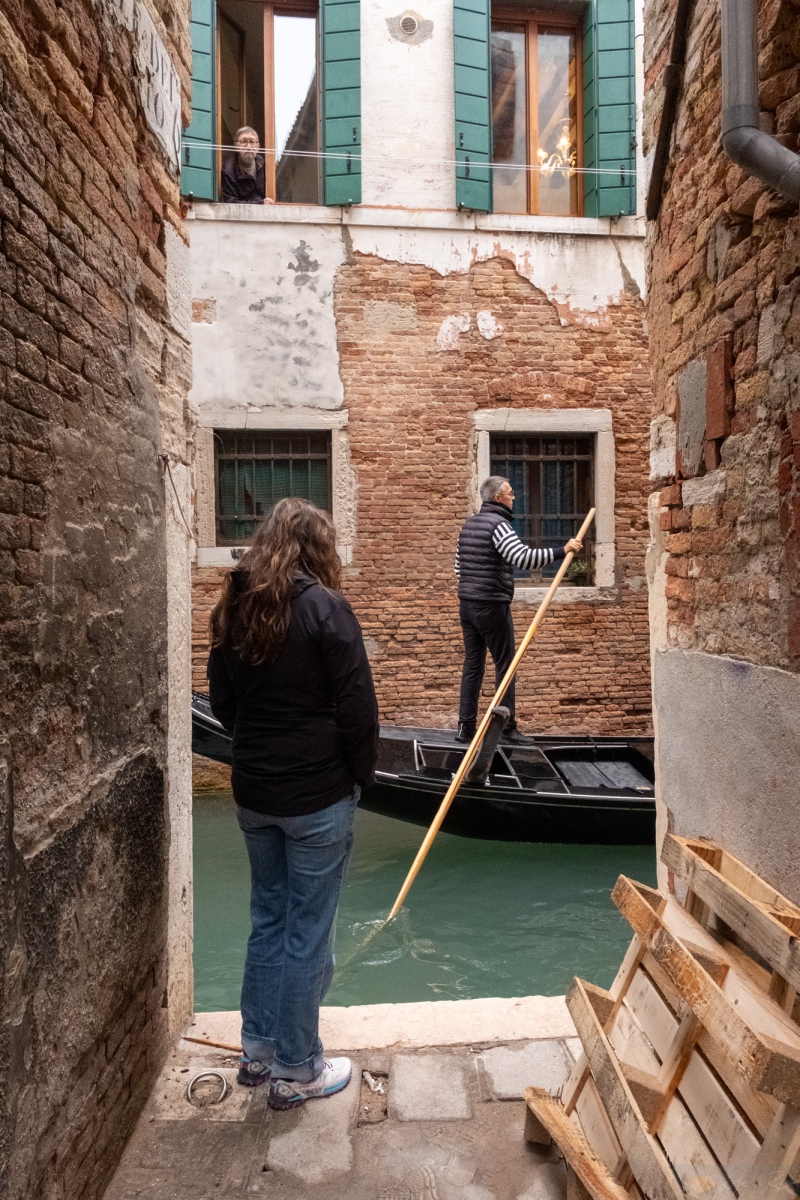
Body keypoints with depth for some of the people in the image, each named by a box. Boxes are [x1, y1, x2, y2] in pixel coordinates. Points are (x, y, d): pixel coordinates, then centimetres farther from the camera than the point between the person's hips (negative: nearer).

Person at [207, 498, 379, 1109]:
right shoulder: (324, 607, -16)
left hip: (254, 793, 6)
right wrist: (361, 775, -2)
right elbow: (358, 707, -16)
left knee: (268, 920, 22)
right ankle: (296, 1071, 25)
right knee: (309, 932, 9)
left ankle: (257, 1049, 37)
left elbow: (223, 702, 10)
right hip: (317, 795, -6)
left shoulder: (233, 609, 3)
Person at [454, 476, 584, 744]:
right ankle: (508, 728, 6)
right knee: (505, 666, 1)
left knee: (472, 665, 10)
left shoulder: (469, 523, 15)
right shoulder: (498, 524, -13)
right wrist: (562, 551, -26)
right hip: (492, 606, -8)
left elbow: (458, 566, 21)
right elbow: (523, 558, -27)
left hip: (467, 604, 8)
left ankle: (466, 727, 10)